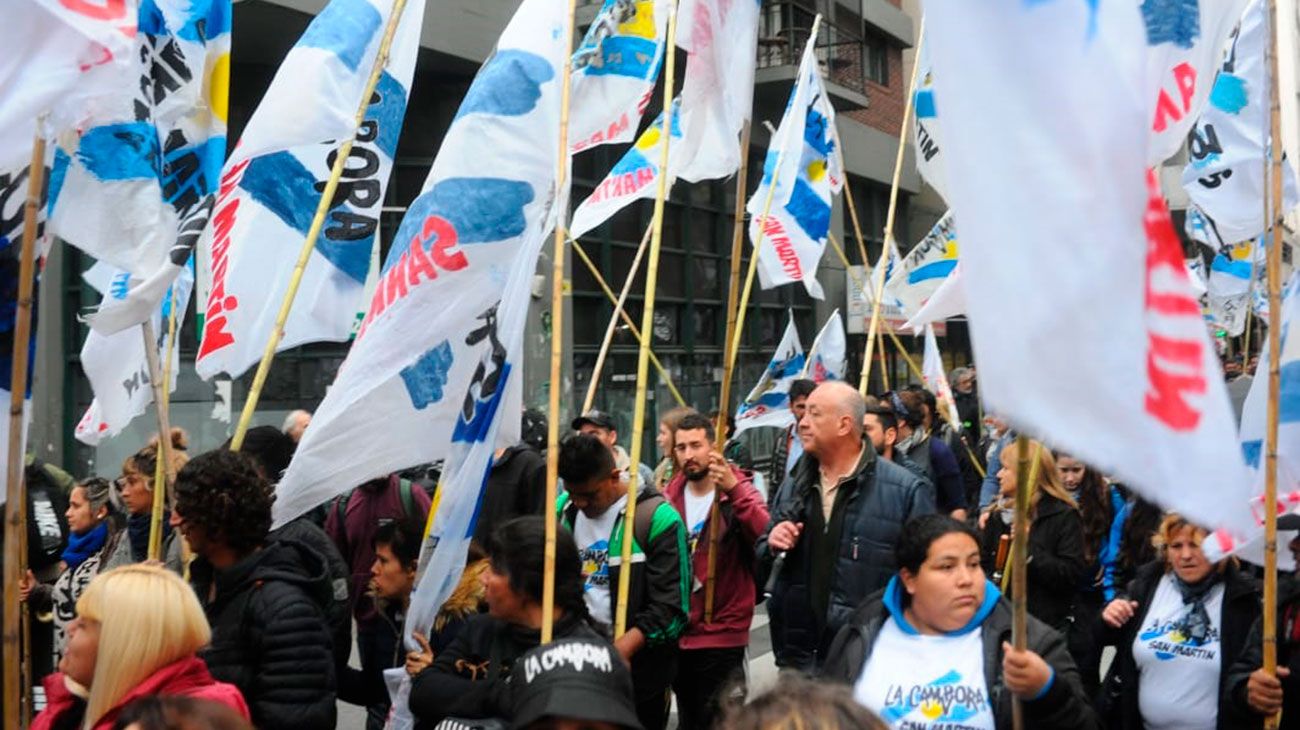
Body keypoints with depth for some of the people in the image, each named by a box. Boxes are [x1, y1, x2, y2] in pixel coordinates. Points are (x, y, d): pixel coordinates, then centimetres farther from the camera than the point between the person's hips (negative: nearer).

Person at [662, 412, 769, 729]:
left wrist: (734, 488, -35)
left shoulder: (739, 491, -7)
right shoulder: (670, 497, 5)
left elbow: (767, 535, -26)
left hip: (721, 636, -4)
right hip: (677, 634, 5)